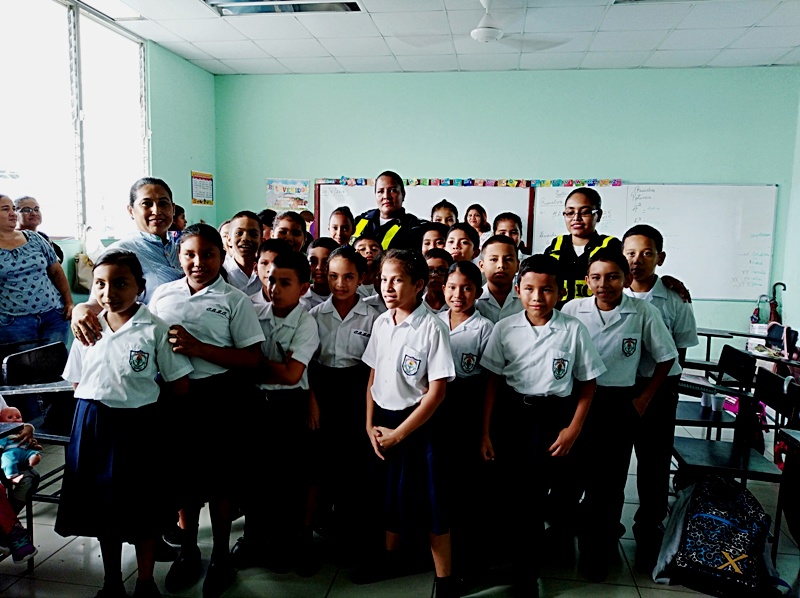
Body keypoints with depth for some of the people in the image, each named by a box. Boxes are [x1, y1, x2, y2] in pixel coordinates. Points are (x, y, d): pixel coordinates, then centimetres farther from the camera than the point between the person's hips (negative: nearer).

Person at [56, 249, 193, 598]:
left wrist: (139, 400, -1)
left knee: (142, 508, 9)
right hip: (91, 424, 4)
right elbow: (78, 383, 10)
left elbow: (179, 386, -10)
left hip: (138, 426, -4)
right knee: (103, 504, 18)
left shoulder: (155, 329, -12)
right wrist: (97, 408, -1)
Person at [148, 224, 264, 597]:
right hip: (176, 396, 3)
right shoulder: (162, 294, 6)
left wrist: (197, 347, -19)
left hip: (220, 397, -3)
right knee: (183, 472, 16)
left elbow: (251, 359, -11)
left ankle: (221, 555, 30)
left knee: (220, 475, 10)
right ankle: (188, 550, 37)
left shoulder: (234, 300, -6)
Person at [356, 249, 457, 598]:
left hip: (416, 423, -5)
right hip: (382, 420, 6)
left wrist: (399, 433, -14)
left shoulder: (432, 328, -16)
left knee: (430, 502, 3)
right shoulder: (380, 323, 2)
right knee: (390, 495, 19)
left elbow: (437, 392, -17)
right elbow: (373, 376, 9)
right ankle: (389, 559, 41)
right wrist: (370, 425, 1)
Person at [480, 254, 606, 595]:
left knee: (534, 497, 4)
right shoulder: (504, 329, -3)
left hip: (555, 417, -2)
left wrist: (573, 429, -6)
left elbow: (587, 385, 1)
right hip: (513, 415, 2)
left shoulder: (574, 330, -6)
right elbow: (493, 382, 1)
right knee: (515, 494, 10)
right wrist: (486, 432, 1)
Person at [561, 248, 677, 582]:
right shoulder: (573, 309, -5)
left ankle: (598, 553, 26)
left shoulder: (644, 313, -7)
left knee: (609, 481, 7)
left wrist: (644, 399, 0)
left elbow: (666, 357, 3)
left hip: (619, 405, -1)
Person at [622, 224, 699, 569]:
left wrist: (651, 390, -2)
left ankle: (648, 528, 33)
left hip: (658, 389, 0)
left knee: (654, 461, 11)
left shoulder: (675, 302, -7)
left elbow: (678, 354, 2)